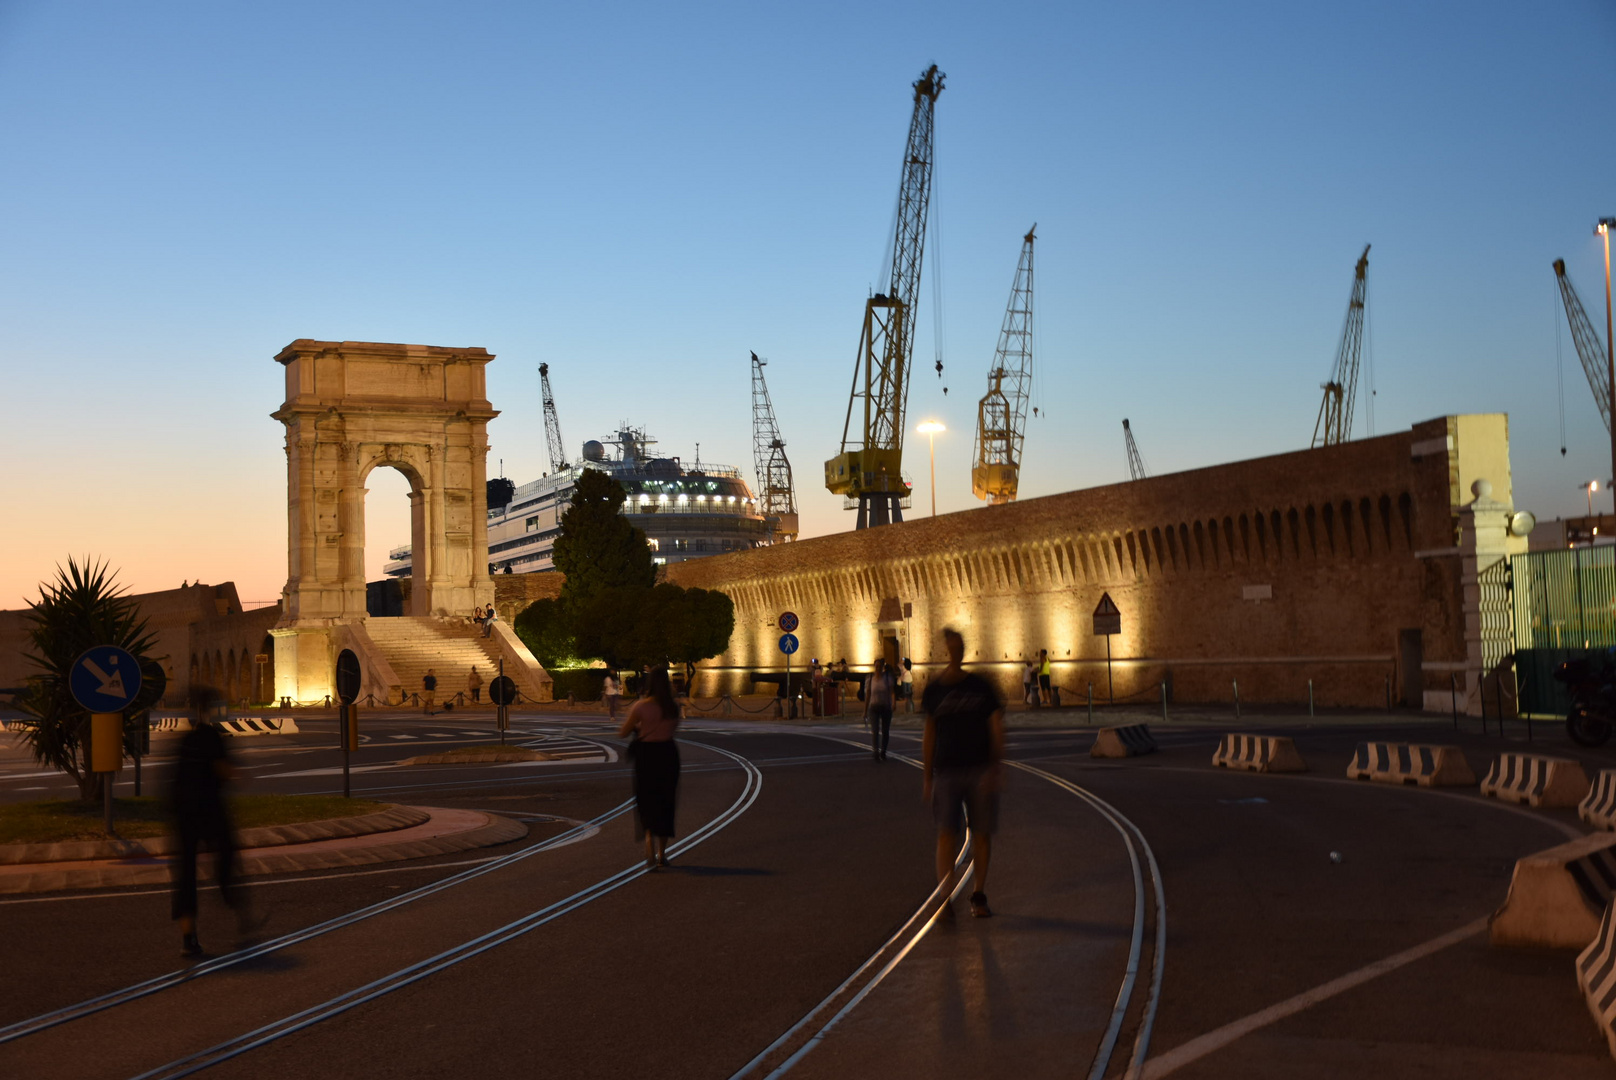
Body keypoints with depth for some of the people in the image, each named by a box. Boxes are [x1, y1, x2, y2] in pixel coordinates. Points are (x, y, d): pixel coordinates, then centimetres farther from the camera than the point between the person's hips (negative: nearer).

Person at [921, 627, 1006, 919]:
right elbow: (929, 736, 10)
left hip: (980, 771, 0)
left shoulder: (981, 687, 2)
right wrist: (928, 778, 8)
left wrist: (995, 767, -11)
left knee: (982, 833, 5)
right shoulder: (933, 689, 5)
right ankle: (945, 897, -11)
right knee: (946, 834, -10)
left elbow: (996, 728, 0)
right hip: (946, 771, 0)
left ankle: (978, 895, 19)